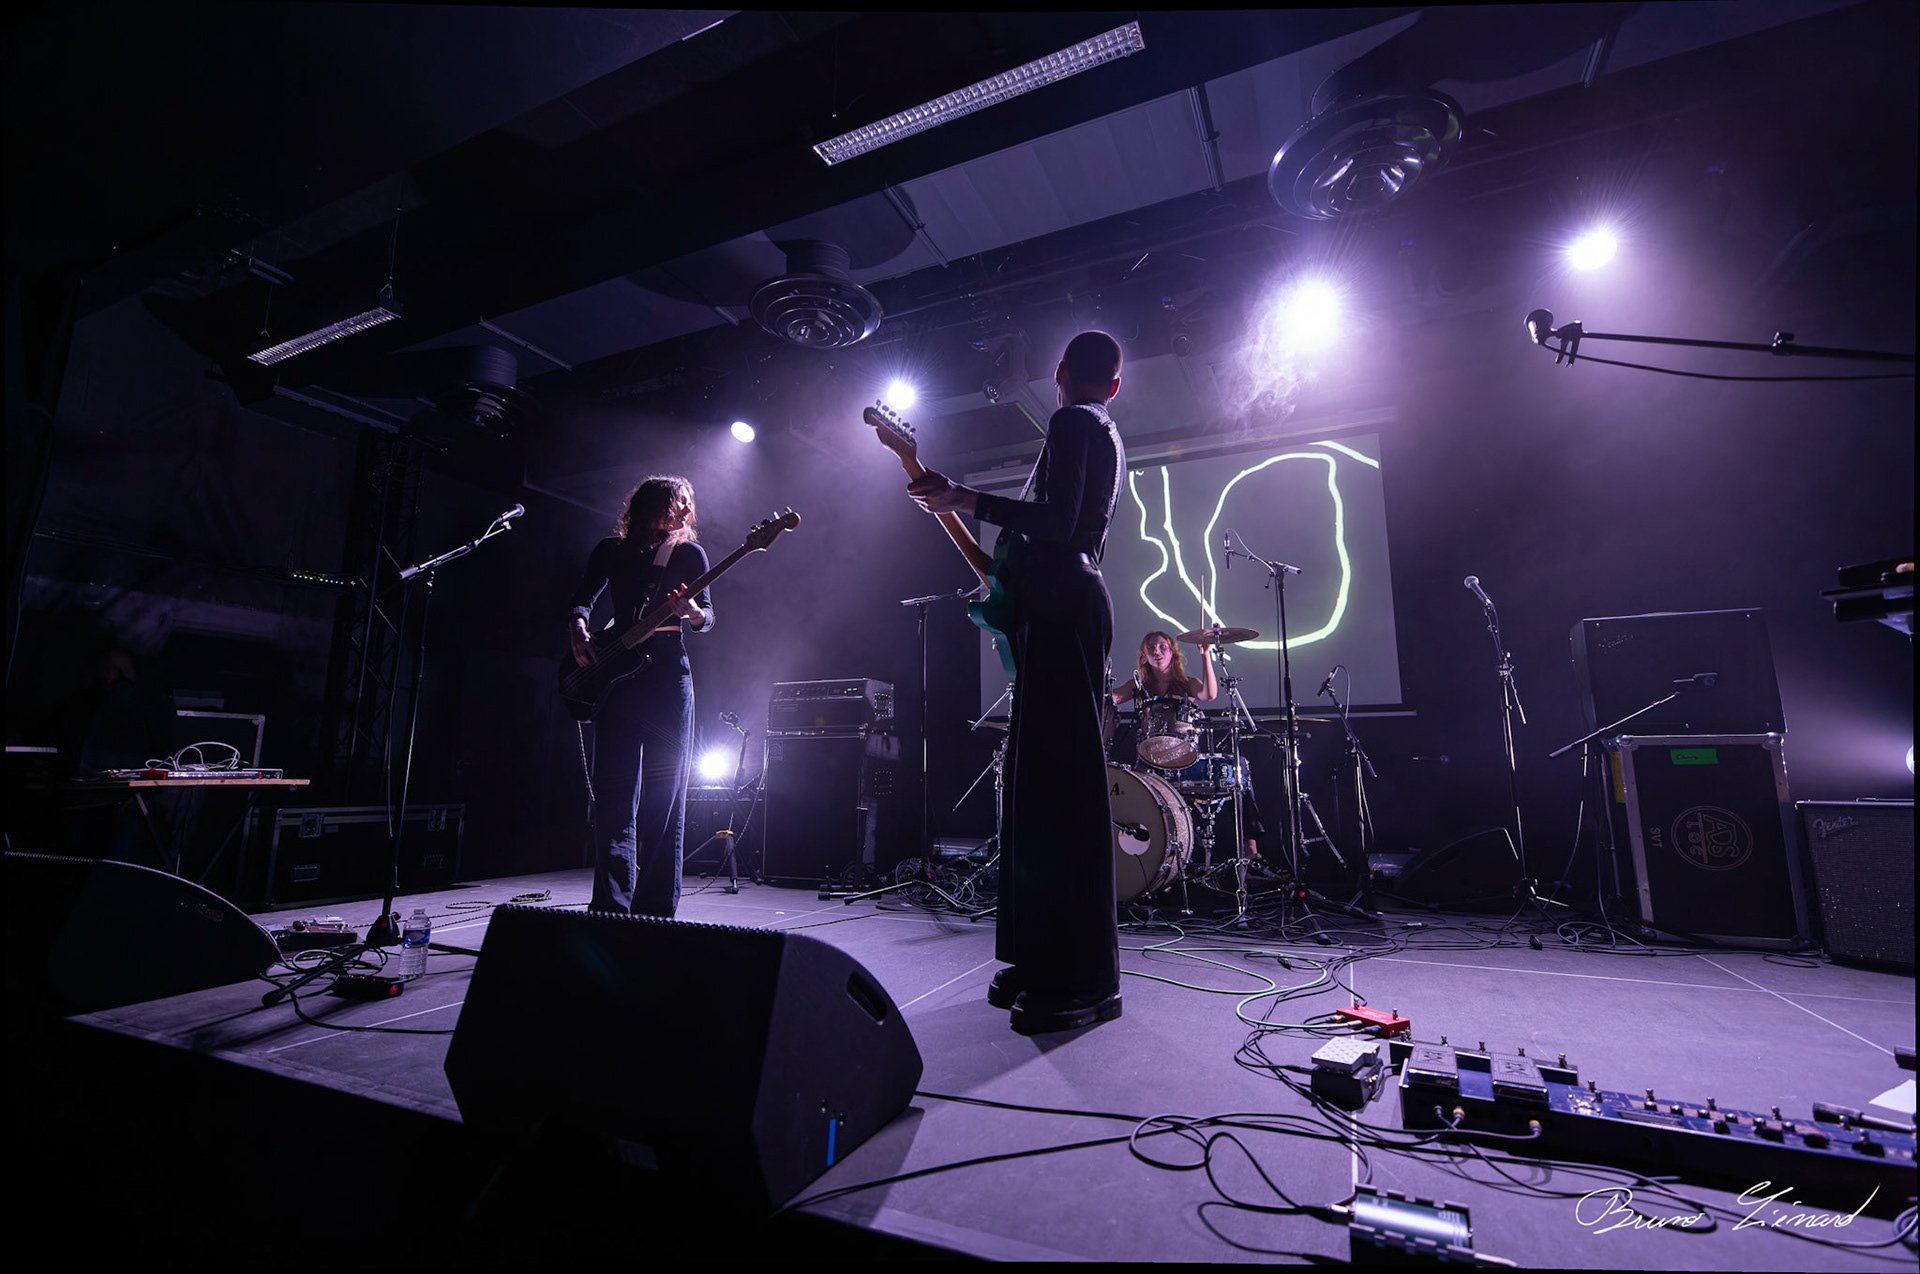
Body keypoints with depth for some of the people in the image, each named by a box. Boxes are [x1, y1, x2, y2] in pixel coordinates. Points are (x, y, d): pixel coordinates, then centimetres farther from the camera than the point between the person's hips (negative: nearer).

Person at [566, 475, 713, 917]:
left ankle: (655, 909, 9)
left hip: (669, 679, -1)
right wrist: (579, 632, -8)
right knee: (614, 799, -4)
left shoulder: (690, 553, 10)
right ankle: (611, 906, 0)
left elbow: (708, 617, 5)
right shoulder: (611, 550, 13)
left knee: (665, 799, 1)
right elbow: (583, 598, 13)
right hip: (615, 675, 1)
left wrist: (693, 613, -18)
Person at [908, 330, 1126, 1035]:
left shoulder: (1072, 423, -4)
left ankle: (1087, 979, -5)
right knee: (1037, 776, 10)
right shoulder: (1107, 434, 26)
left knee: (1058, 783, -12)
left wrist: (965, 500, -13)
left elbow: (1058, 521, -18)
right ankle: (1045, 958, 17)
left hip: (1060, 606, -10)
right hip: (1070, 604, 10)